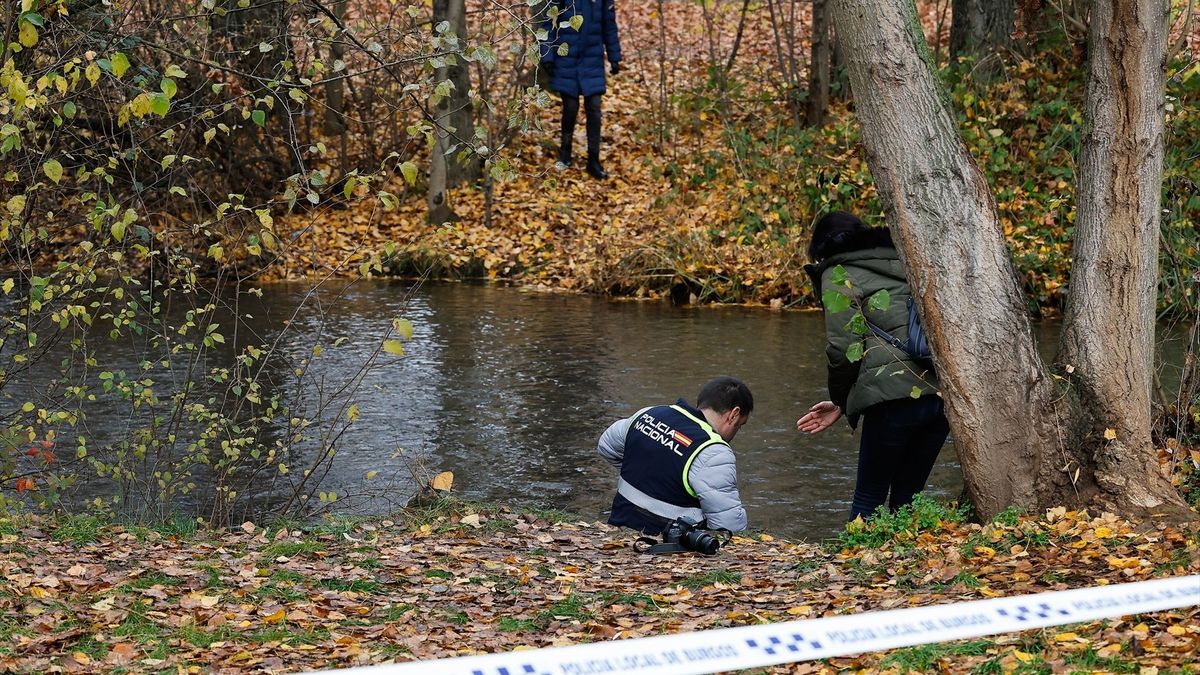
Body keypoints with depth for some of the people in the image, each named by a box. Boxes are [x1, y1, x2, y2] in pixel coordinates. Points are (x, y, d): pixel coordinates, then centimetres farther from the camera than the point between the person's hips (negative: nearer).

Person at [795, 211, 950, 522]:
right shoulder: (900, 264, 28)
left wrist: (840, 402, 13)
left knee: (868, 499, 3)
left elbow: (843, 348, -5)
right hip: (941, 391, 7)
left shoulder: (839, 274, 7)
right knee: (906, 498, 15)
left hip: (895, 394, -7)